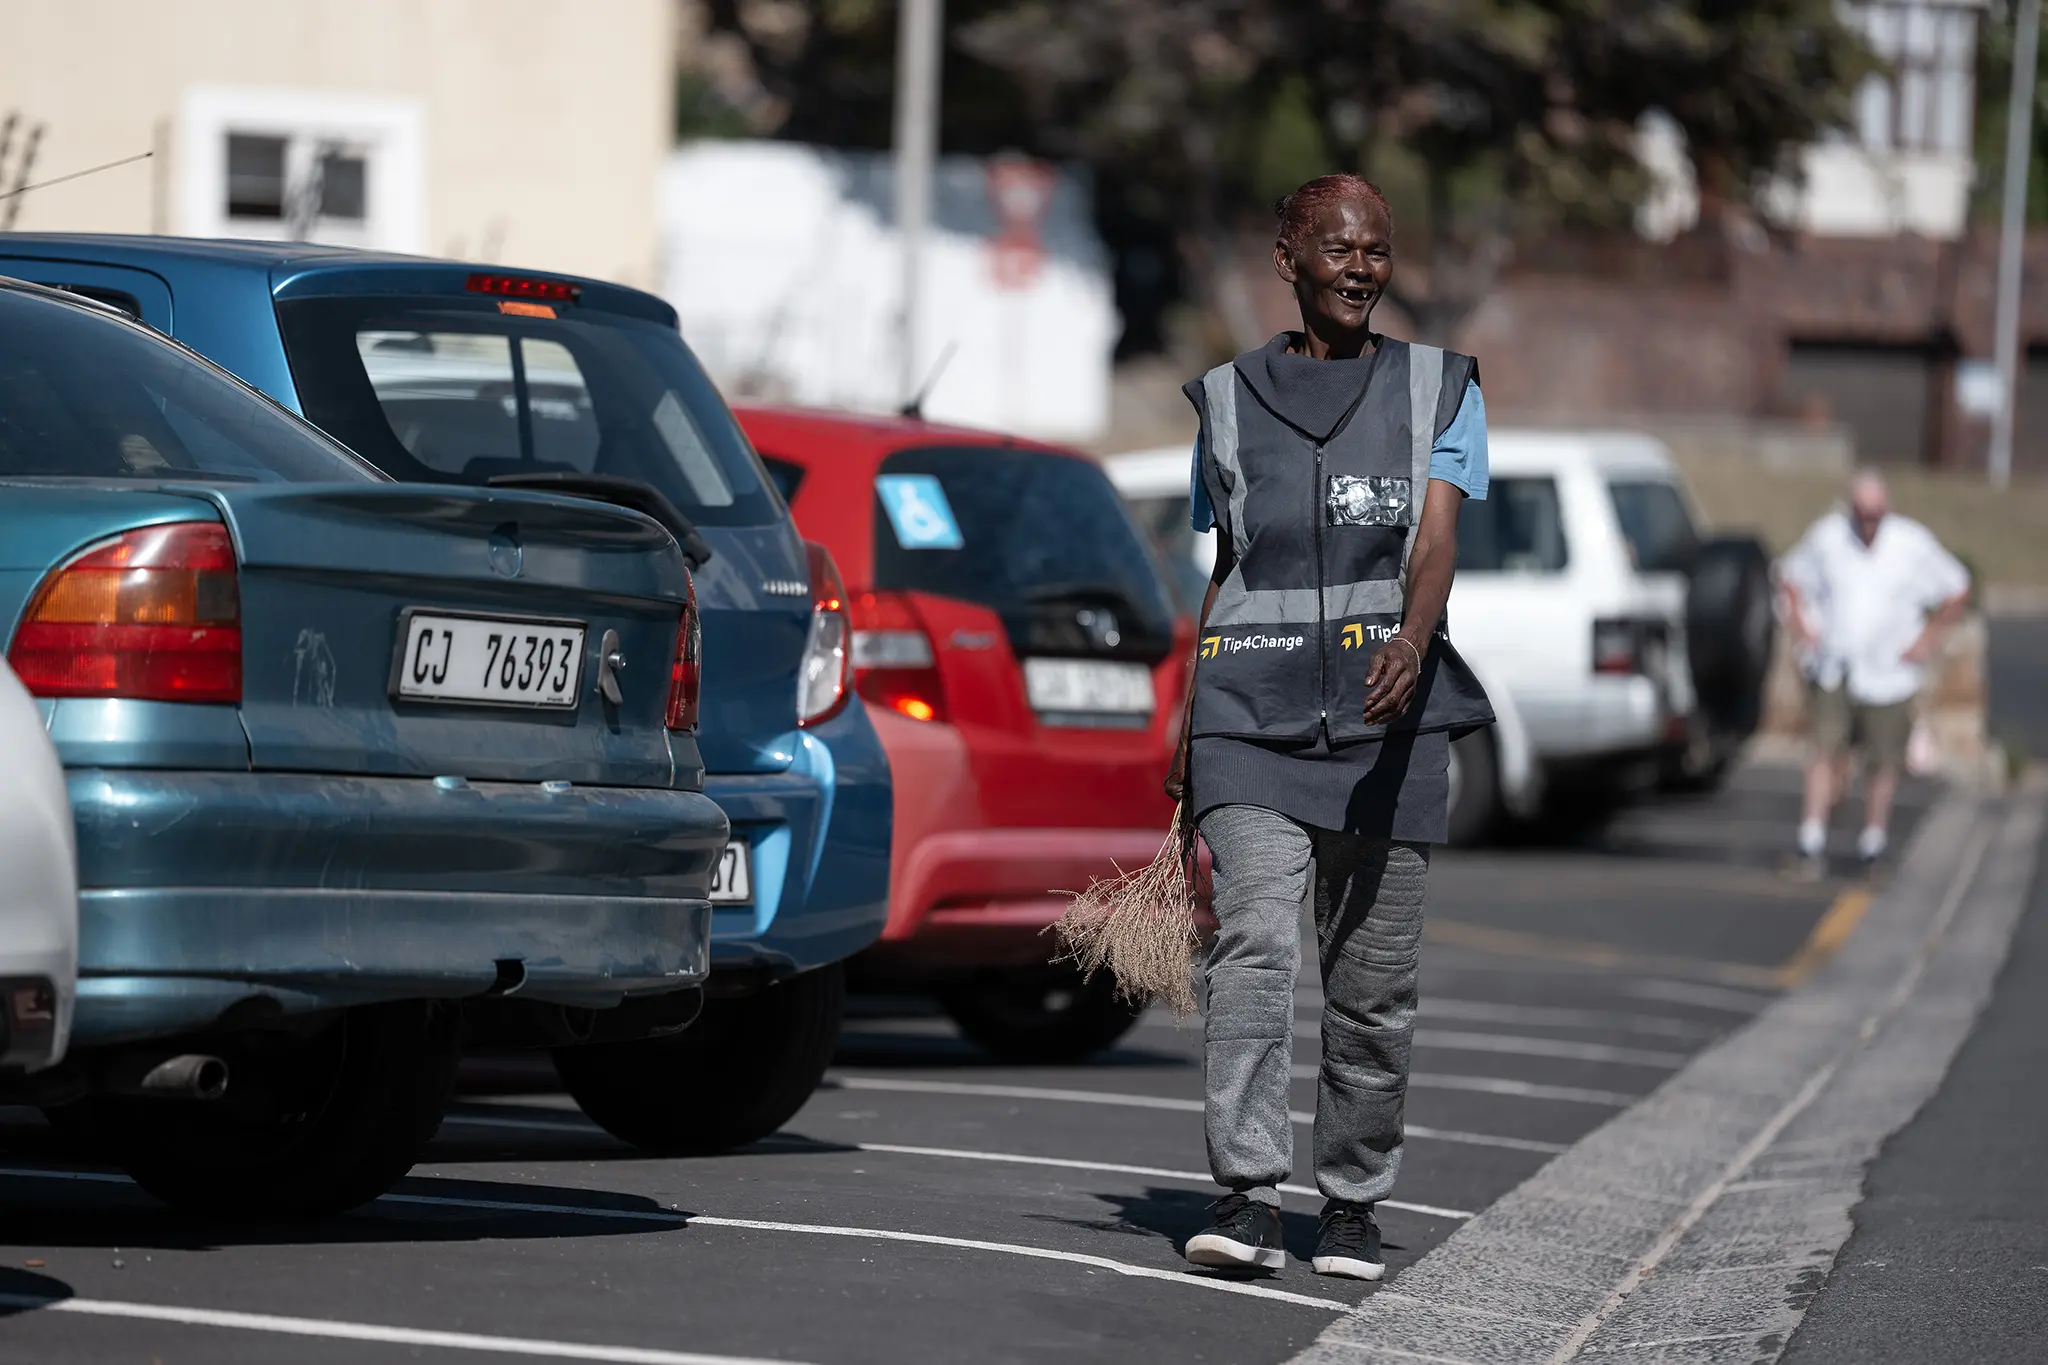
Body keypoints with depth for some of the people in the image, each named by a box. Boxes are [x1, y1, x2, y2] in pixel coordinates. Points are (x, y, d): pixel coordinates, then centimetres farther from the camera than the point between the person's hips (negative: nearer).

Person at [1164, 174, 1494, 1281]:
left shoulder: (1438, 389, 8)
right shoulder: (1229, 399, 13)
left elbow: (1436, 541, -7)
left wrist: (1412, 643, -27)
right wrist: (1187, 733, 14)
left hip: (1388, 716, 0)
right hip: (1252, 714, 0)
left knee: (1373, 982, 4)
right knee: (1252, 942, -17)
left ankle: (1352, 1206, 16)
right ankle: (1245, 1198, -23)